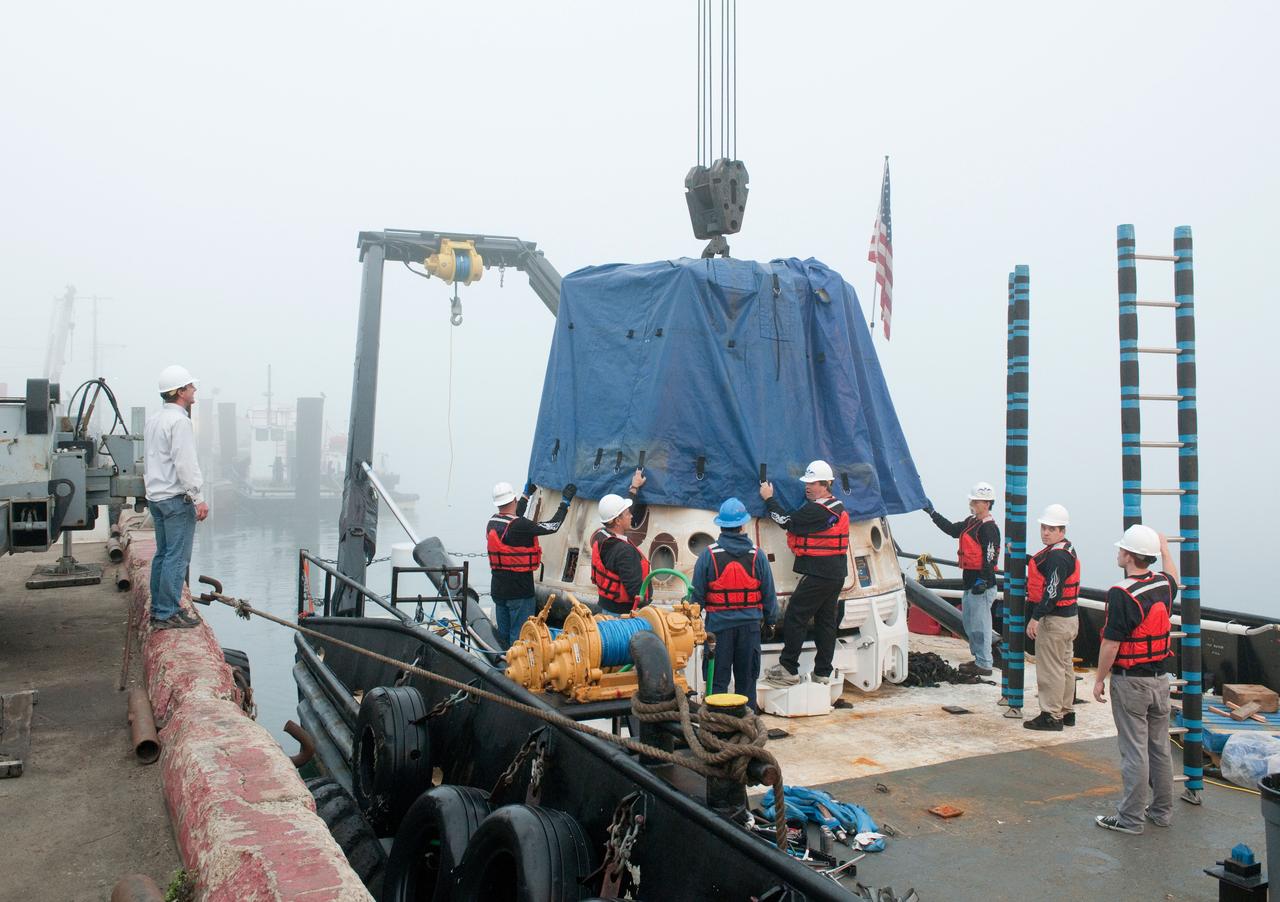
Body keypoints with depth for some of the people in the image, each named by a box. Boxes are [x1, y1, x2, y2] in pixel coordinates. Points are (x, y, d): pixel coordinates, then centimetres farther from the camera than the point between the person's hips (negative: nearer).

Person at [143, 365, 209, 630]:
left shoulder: (153, 420, 16)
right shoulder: (179, 421, -15)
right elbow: (185, 463, -20)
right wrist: (198, 498, -18)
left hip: (156, 496, 10)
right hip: (176, 498, -10)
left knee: (163, 554, 15)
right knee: (177, 557, -7)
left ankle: (158, 609, 20)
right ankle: (167, 614, -6)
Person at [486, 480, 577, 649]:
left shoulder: (492, 523, 5)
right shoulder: (519, 526, -21)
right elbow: (552, 526, -15)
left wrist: (526, 495, 39)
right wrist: (565, 503, -2)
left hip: (498, 589, 8)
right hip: (519, 591, -8)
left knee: (504, 634, 17)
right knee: (520, 636, 0)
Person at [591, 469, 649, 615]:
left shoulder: (600, 537, 0)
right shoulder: (624, 551, -29)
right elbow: (635, 589, -27)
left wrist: (634, 487, 29)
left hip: (606, 605, 9)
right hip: (623, 612, -9)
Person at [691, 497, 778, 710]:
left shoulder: (709, 554, -8)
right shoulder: (757, 554, -2)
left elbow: (697, 593, -4)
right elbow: (769, 592, 5)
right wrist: (770, 620, 17)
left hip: (719, 623, -2)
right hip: (750, 624, 2)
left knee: (718, 678, 7)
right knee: (746, 677, 14)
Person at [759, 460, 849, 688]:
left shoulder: (817, 510, -17)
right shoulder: (838, 507, 15)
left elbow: (787, 521, -13)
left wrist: (769, 499, -3)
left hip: (818, 575, -10)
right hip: (836, 575, 10)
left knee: (794, 618, -4)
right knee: (826, 621, 12)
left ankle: (788, 669, -2)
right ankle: (823, 672, 16)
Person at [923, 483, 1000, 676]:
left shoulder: (989, 528, -15)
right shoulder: (971, 522, 14)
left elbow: (989, 557, -20)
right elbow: (952, 529, 25)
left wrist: (983, 580, -24)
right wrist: (932, 513, 22)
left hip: (982, 584, -10)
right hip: (970, 582, 10)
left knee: (980, 624, -4)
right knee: (969, 623, 17)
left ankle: (984, 664, 3)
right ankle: (979, 658, 28)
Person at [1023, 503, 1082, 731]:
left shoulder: (1057, 556, -20)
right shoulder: (1066, 551, 14)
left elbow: (1053, 591, -26)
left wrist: (1035, 618, -26)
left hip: (1054, 620, -11)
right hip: (1069, 617, 11)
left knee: (1050, 669, -3)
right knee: (1064, 667, 18)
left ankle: (1051, 716, 3)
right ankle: (1066, 712, 28)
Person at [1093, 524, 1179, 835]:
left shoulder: (1121, 594, -20)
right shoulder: (1164, 585, 1)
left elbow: (1111, 644, -19)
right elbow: (1173, 578, 29)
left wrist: (1100, 679, -8)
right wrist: (1165, 550, 44)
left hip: (1130, 682, -7)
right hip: (1160, 679, 7)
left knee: (1134, 751, -1)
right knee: (1160, 748, 16)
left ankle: (1130, 818, 6)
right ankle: (1162, 810, 27)